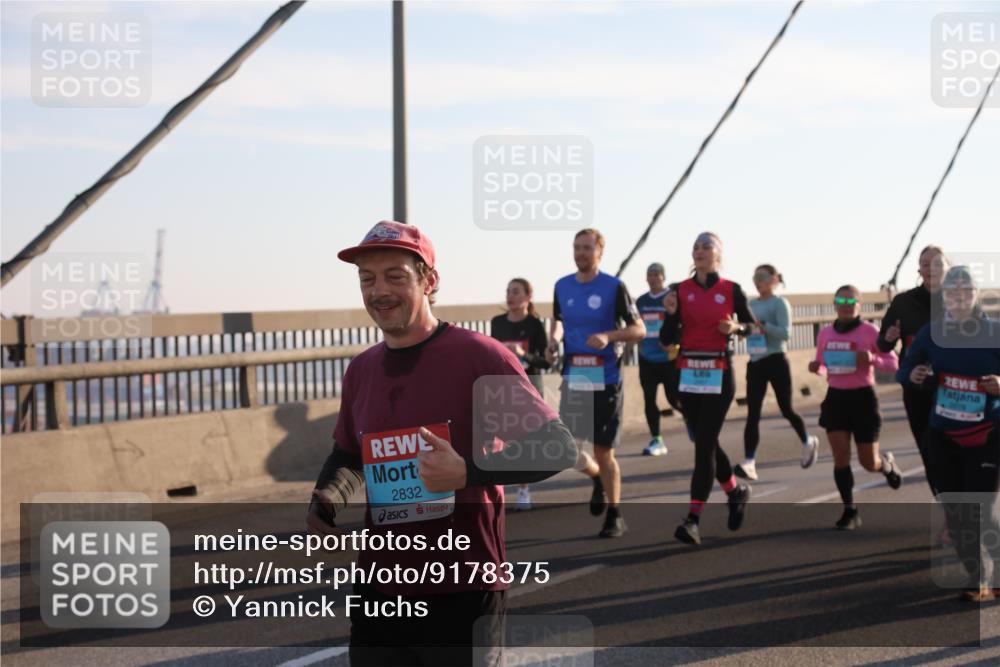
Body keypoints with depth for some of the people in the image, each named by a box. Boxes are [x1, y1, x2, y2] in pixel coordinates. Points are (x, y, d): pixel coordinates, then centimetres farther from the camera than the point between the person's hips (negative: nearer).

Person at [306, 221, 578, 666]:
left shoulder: (478, 356, -12)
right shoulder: (361, 370, 7)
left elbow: (558, 447, -14)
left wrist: (468, 472, -26)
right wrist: (324, 501, 3)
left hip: (463, 595, -5)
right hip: (378, 594, 6)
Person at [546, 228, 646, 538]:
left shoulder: (614, 287, -8)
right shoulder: (562, 286, 6)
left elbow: (639, 329, -7)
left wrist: (608, 336, -24)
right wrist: (553, 340, 3)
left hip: (606, 381, -4)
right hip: (573, 380, 4)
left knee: (604, 453, 1)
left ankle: (614, 516, 18)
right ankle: (598, 478, 34)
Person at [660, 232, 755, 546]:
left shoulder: (731, 290, -1)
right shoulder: (680, 290, 3)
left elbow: (750, 324, 12)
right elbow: (667, 339, 1)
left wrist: (736, 327, -9)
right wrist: (671, 313, -16)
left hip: (719, 375, -3)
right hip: (688, 374, 3)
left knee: (704, 445, -10)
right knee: (706, 442, 13)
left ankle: (693, 520, -11)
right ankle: (736, 491, 38)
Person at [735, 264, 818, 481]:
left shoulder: (780, 303, -7)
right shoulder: (751, 304, 11)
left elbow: (786, 333, -19)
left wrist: (762, 325, -29)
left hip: (776, 362, -5)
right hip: (755, 363, 5)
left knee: (786, 409, 8)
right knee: (752, 414, -5)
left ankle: (808, 443, 35)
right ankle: (749, 462, -10)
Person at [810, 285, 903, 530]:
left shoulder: (869, 331, -7)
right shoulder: (825, 333, 4)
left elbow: (893, 363, -3)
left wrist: (873, 359, -23)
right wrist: (816, 368, -8)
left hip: (863, 398, -3)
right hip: (836, 398, 3)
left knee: (869, 463, 4)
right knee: (840, 456, -8)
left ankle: (887, 463, 41)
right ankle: (850, 512, 1)